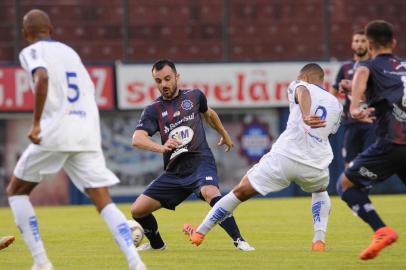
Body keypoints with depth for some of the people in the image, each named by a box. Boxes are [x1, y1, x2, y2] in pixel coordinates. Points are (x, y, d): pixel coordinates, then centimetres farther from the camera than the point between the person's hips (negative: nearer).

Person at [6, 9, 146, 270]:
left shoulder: (32, 52, 4)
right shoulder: (70, 51, 23)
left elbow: (42, 78, -18)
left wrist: (36, 123, -19)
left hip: (55, 133, -5)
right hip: (88, 134, 5)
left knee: (16, 191, 14)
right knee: (104, 201, 0)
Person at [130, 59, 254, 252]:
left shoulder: (194, 96, 6)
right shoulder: (153, 110, 2)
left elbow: (208, 114, 30)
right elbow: (137, 138, -16)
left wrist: (224, 134, 43)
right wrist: (161, 147, -35)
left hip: (200, 162, -2)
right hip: (174, 171, 3)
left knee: (211, 193, -36)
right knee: (137, 210, -3)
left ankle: (238, 240, -28)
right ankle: (156, 244, 26)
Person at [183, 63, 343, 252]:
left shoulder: (300, 86, 9)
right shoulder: (336, 104, 22)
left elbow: (302, 91, -16)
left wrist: (306, 116, -34)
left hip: (284, 158, -3)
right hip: (316, 165, 3)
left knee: (240, 192, 11)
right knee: (320, 192, 38)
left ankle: (199, 233, 17)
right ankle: (319, 240, 18)